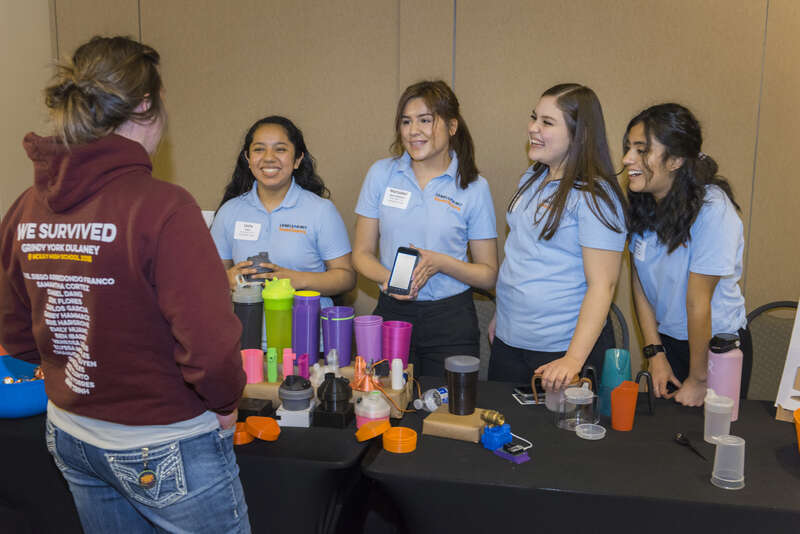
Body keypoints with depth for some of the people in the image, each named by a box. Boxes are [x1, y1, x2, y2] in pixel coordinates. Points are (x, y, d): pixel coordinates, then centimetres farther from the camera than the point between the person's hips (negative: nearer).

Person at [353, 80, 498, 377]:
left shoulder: (474, 187, -3)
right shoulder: (381, 174, 2)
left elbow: (489, 275, 1)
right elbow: (362, 253, 5)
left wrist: (441, 263, -16)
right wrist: (387, 278, -15)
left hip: (451, 319, -1)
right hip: (392, 314, 1)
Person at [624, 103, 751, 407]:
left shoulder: (712, 208, -27)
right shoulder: (642, 203, -7)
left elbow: (698, 303, -23)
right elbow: (640, 285, -1)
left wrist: (698, 380, -16)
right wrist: (655, 353, -4)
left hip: (717, 345, -5)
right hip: (668, 341, 5)